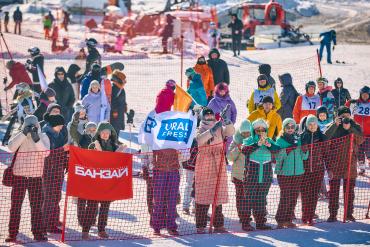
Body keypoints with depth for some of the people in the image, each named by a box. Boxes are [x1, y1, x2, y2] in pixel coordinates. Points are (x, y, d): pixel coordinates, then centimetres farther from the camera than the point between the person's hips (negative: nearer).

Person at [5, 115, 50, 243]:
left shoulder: (43, 137, 3)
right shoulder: (18, 135, 2)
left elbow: (45, 153, -13)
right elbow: (11, 147, -17)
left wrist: (36, 139, -25)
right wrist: (24, 133, -21)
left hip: (36, 176, 0)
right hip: (19, 175, 0)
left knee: (36, 205, 4)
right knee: (15, 205, 0)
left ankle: (38, 233, 10)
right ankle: (12, 234, 4)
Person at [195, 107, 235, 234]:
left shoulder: (219, 129, 8)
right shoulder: (200, 130, -1)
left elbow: (230, 132, -9)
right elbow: (199, 140, -23)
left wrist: (227, 121, -27)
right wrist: (212, 130, -35)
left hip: (219, 167, 4)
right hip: (203, 167, -3)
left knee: (219, 196, 8)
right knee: (203, 197, -4)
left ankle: (218, 225, 14)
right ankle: (200, 226, -2)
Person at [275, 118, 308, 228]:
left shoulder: (298, 139, 9)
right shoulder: (280, 140, -1)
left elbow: (304, 157, 8)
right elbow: (277, 157, -9)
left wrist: (305, 150, -12)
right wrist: (286, 150, -24)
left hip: (298, 172, 4)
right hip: (284, 172, -4)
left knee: (294, 197, 5)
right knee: (285, 197, -9)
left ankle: (289, 219, 14)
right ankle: (280, 220, 0)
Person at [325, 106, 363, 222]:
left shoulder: (355, 127, 7)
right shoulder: (332, 127, 4)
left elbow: (361, 140, -10)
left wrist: (349, 129, -20)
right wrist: (335, 124, -17)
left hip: (350, 163, 1)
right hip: (335, 163, -1)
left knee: (349, 189, 6)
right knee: (334, 188, -1)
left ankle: (349, 213, 14)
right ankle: (332, 214, 1)